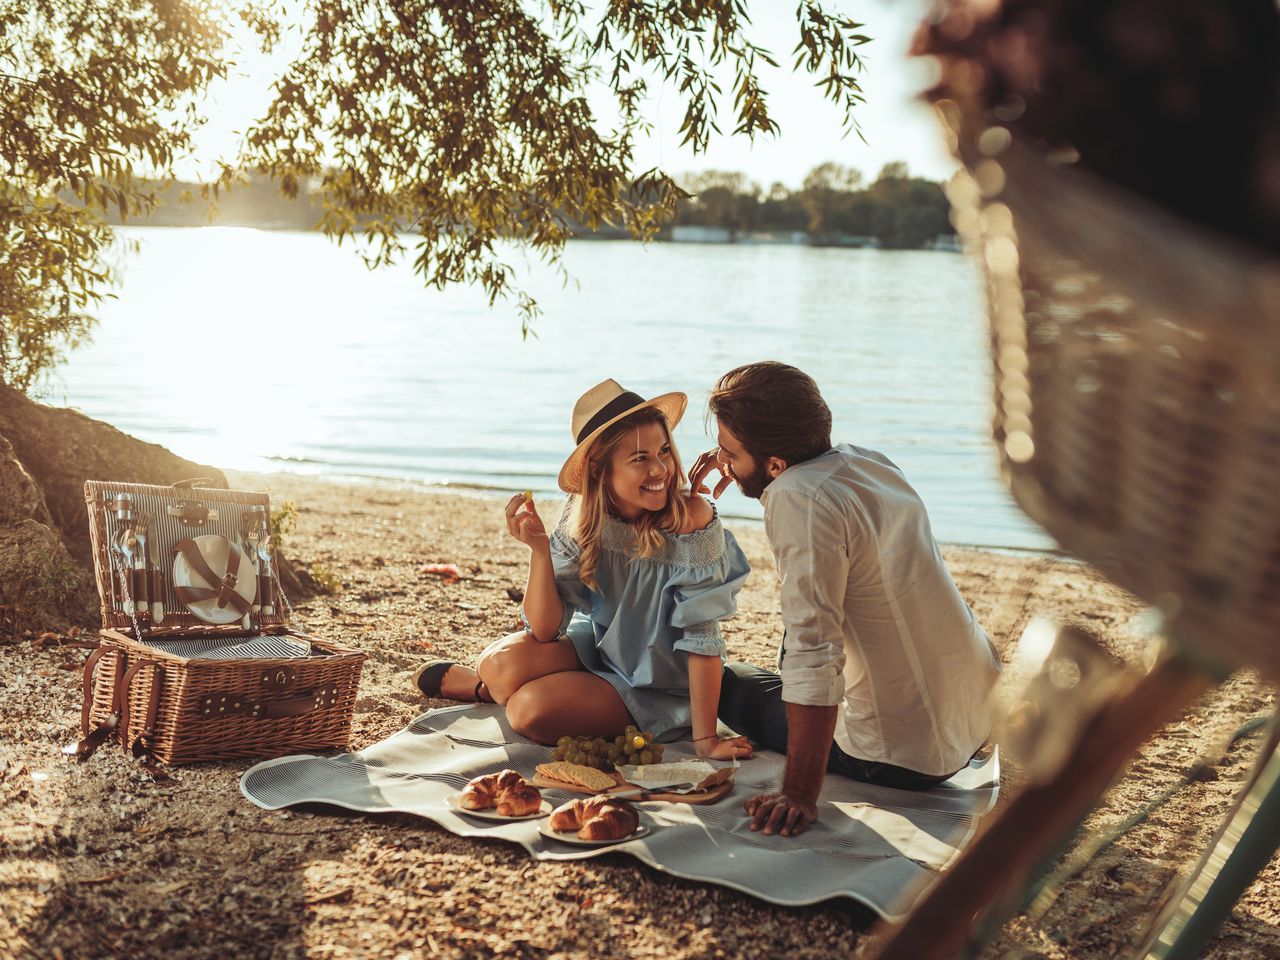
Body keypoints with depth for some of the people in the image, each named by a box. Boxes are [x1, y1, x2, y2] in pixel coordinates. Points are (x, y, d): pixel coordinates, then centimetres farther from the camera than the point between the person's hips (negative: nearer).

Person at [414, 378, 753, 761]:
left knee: (529, 707, -26)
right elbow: (545, 629, -15)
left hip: (659, 685, -4)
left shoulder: (691, 519, -27)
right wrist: (539, 549, -29)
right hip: (594, 647, 4)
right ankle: (485, 682, 13)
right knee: (503, 662, -24)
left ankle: (487, 688, 10)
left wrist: (704, 739, -23)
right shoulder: (581, 516, -14)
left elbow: (701, 638, -23)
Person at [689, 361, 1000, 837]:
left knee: (728, 681, 14)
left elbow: (812, 655, -28)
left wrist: (799, 795, -26)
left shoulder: (799, 498, -24)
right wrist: (740, 462, 13)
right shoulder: (869, 461, 1)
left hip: (908, 756, -7)